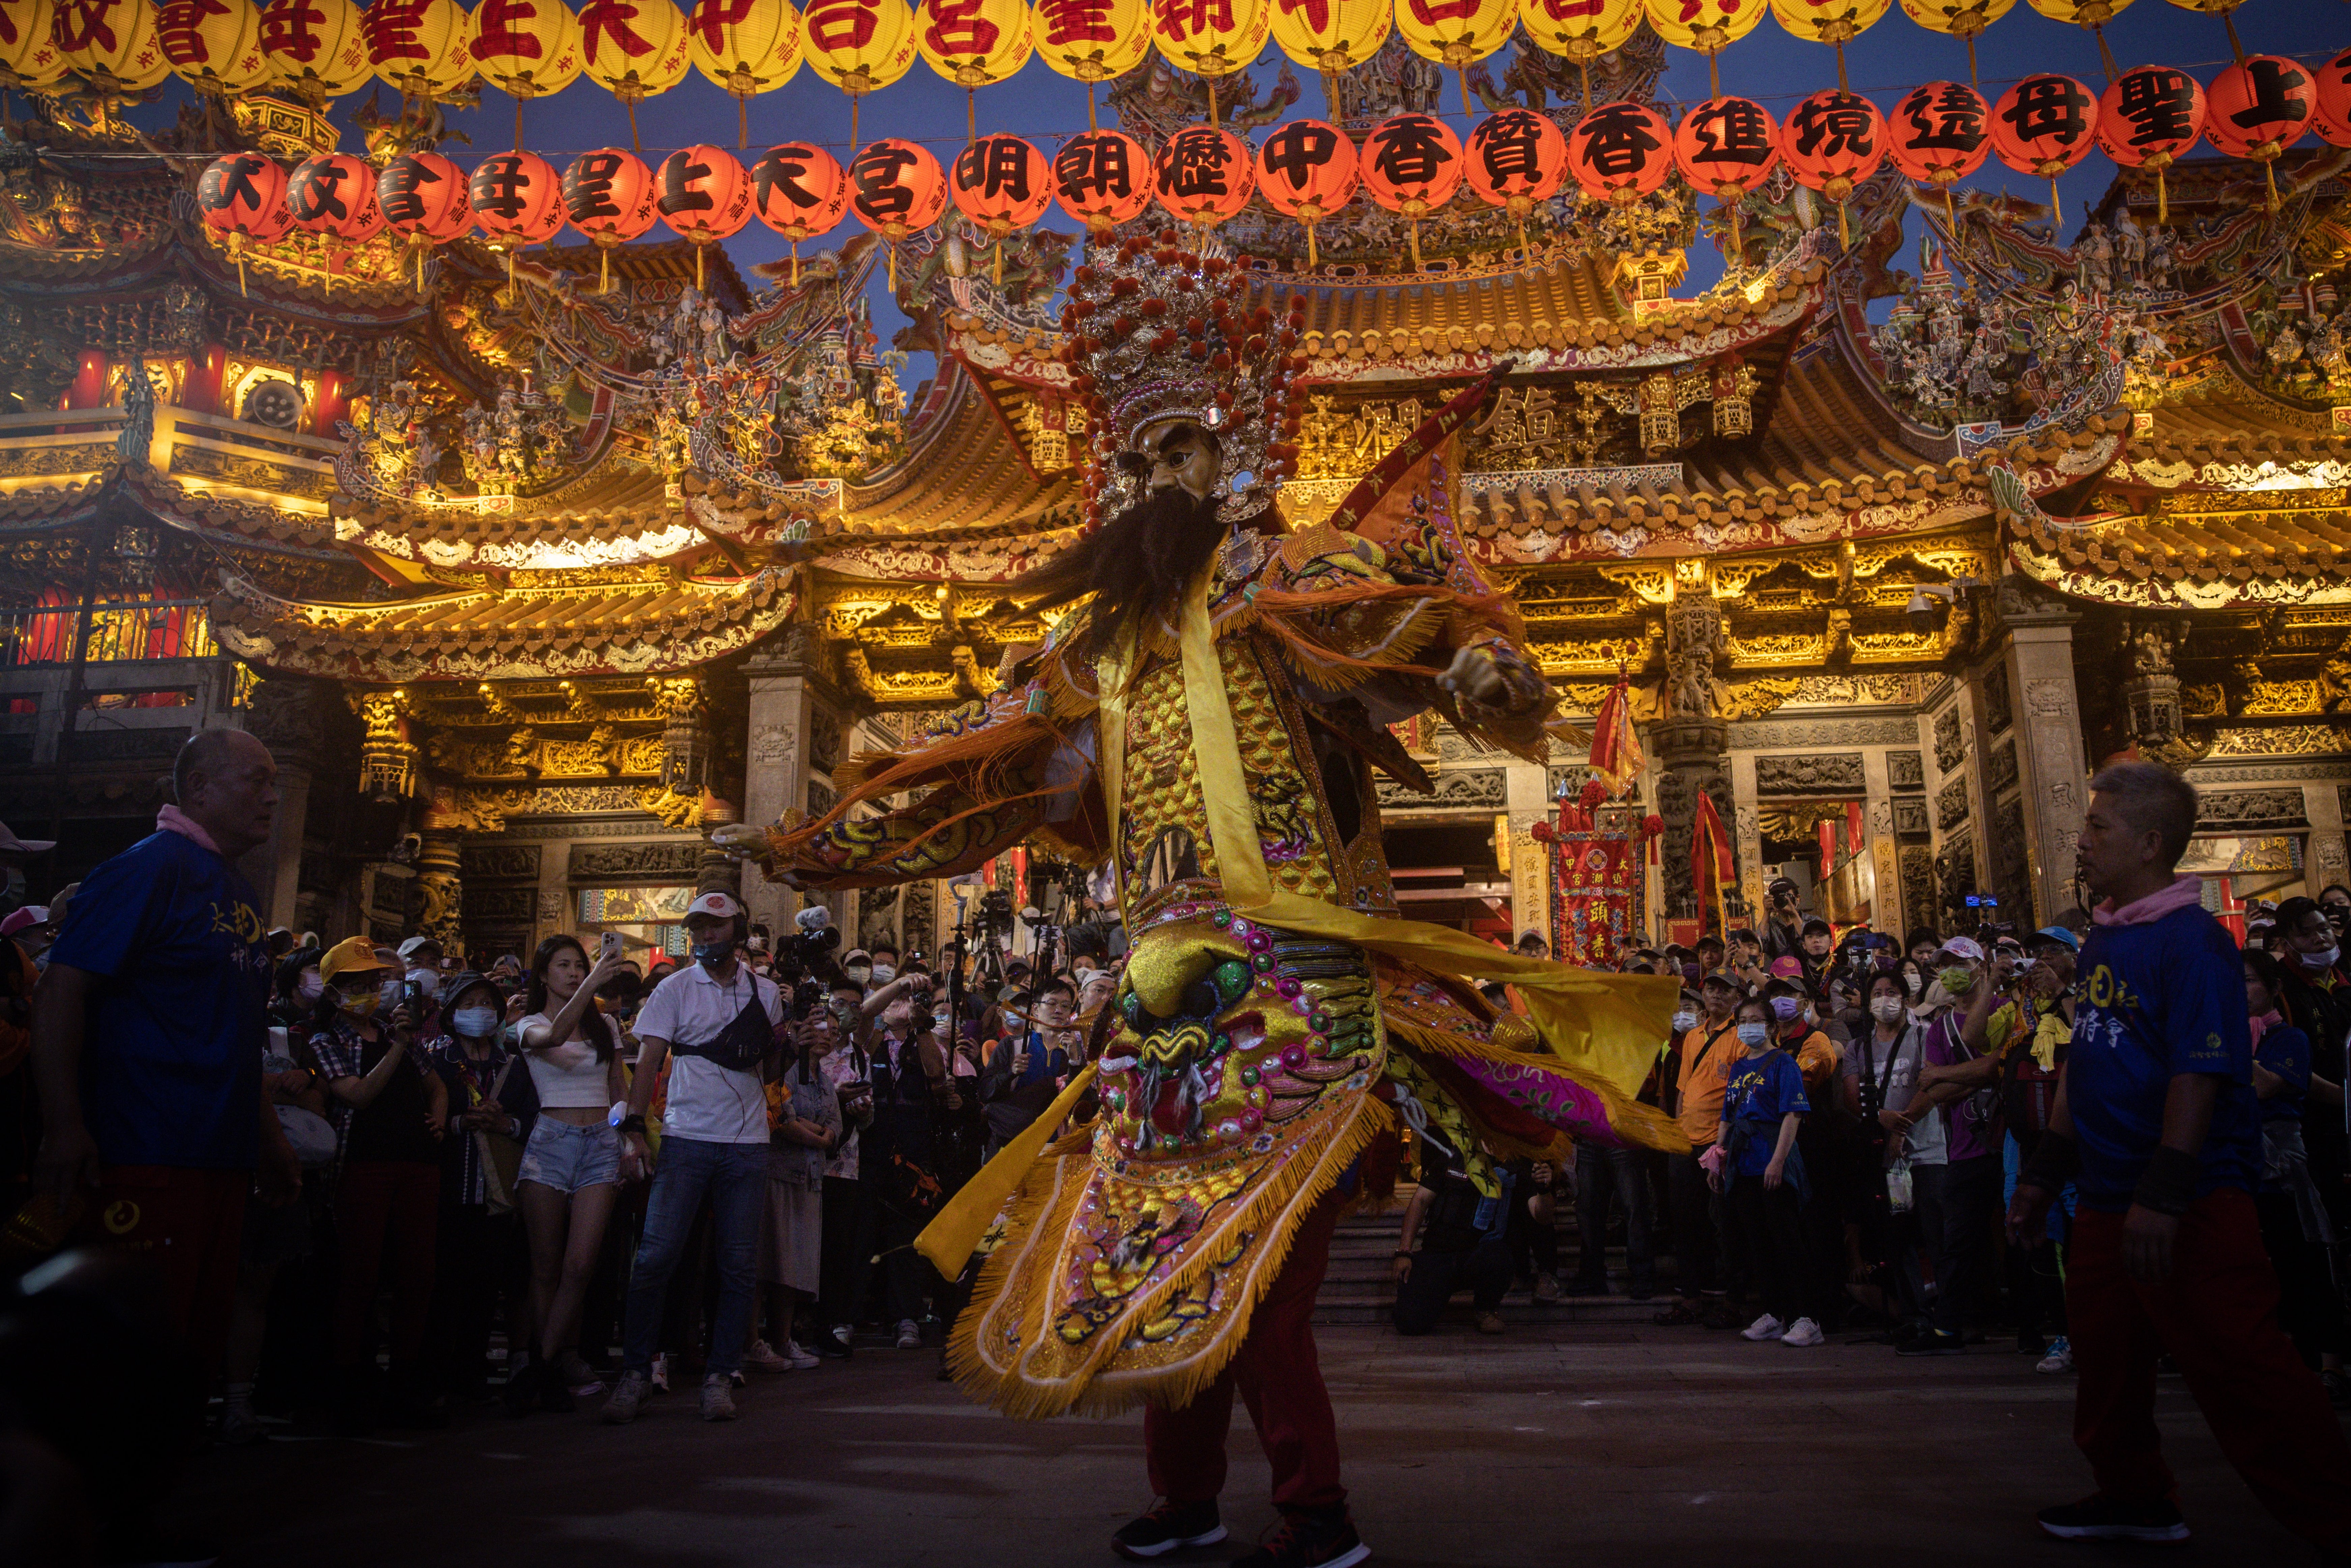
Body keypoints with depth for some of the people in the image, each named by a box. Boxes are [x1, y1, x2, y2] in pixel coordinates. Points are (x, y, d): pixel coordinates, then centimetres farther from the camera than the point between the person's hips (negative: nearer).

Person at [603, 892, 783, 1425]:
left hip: (747, 1144, 2)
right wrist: (634, 1126, -12)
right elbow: (649, 1058, -3)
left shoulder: (765, 993, 11)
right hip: (686, 1137, -2)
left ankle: (720, 1375, 12)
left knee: (740, 1265, 2)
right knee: (655, 1255, -7)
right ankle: (635, 1372, 6)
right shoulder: (675, 989, 4)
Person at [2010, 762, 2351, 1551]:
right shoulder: (2102, 939, 11)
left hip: (2192, 1204, -9)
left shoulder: (2193, 940, -15)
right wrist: (2046, 1171, 16)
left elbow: (2200, 1076, -22)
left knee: (2238, 1370, -4)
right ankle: (2135, 1497, 35)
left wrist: (2162, 1196, -26)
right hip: (2107, 1196, 9)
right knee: (2106, 1359, 18)